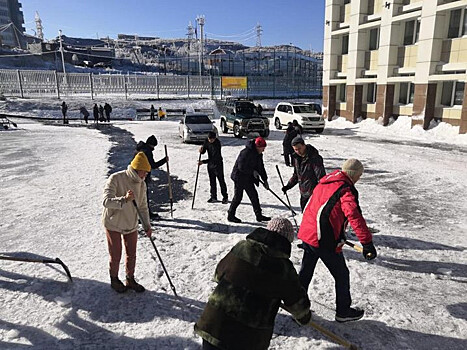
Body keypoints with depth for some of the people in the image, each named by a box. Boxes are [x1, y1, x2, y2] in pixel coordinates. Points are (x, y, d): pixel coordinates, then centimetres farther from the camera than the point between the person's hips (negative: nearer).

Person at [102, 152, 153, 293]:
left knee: (131, 254, 14)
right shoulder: (116, 178, -22)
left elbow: (143, 206, 5)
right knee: (116, 255, 8)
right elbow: (107, 201, -30)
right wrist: (124, 199, -46)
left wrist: (147, 225, 1)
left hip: (131, 224, 5)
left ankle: (130, 279, 34)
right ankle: (114, 280, 33)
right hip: (113, 224, -5)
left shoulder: (141, 184, -4)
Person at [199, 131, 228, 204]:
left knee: (221, 181, 1)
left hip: (218, 164, -6)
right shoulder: (206, 141, -3)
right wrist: (201, 150, -18)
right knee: (212, 181, 11)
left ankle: (225, 197, 13)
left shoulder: (217, 144, -24)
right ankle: (213, 197, 22)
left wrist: (203, 162, -29)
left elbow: (214, 158, -27)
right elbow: (203, 151, 6)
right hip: (210, 164, 6)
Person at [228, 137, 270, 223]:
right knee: (238, 196, -2)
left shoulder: (258, 154, 7)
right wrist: (252, 171, -18)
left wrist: (265, 180, 9)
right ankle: (231, 216, 12)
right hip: (240, 177, -9)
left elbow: (261, 167, 13)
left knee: (254, 196, 9)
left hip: (248, 178, 9)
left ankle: (259, 215, 16)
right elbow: (241, 167, -25)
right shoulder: (246, 152, -22)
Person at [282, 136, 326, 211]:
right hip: (303, 193, 8)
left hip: (313, 192, -8)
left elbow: (321, 176, -20)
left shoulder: (314, 157, -19)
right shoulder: (296, 158, 5)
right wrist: (288, 186, 13)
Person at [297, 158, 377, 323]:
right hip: (325, 241, -7)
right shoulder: (346, 190, -15)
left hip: (307, 234, 8)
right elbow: (354, 216, -29)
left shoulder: (324, 182, 10)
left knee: (305, 272, 22)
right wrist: (367, 242, -31)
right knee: (342, 275, 14)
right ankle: (343, 312, 30)